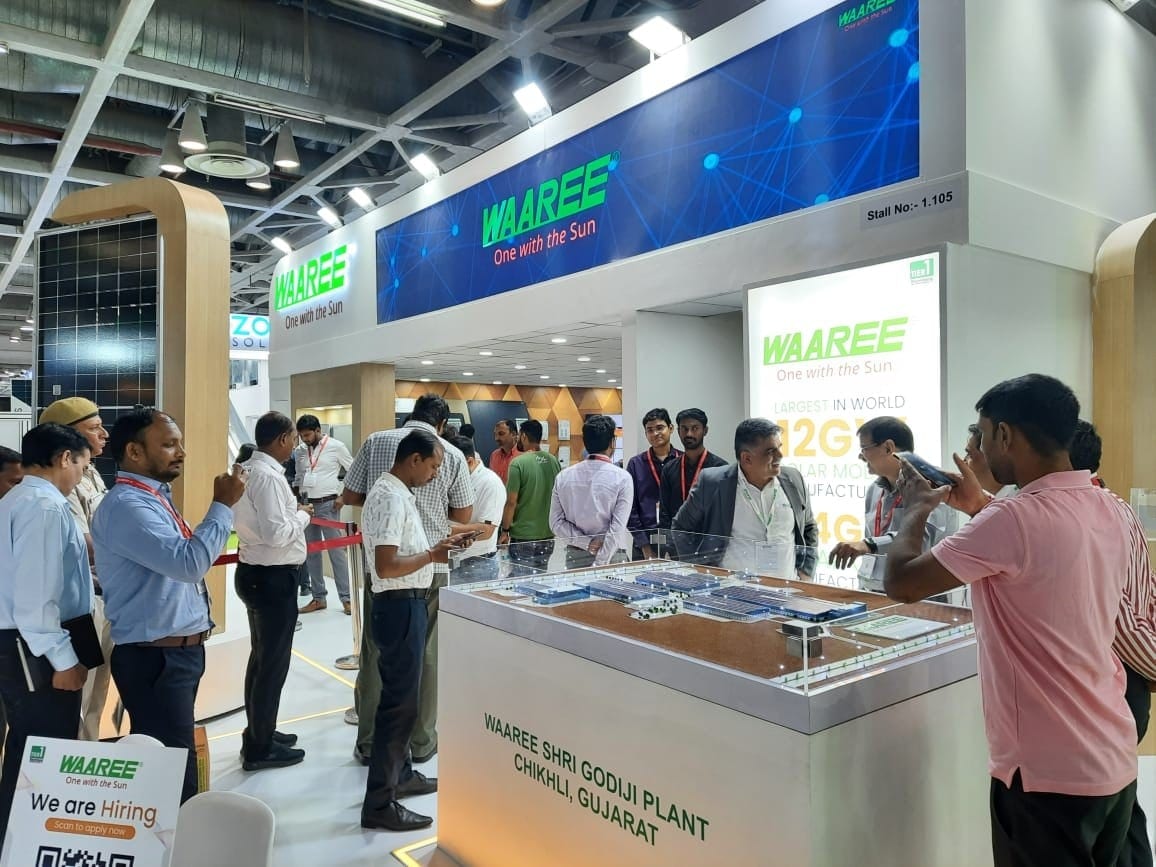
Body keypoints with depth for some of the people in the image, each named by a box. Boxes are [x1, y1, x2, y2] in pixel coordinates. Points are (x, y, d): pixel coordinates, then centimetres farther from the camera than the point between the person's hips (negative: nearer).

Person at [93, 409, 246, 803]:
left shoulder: (155, 498, 12)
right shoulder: (126, 505, -19)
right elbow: (188, 562, -30)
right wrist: (223, 505, -22)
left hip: (180, 651, 10)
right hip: (155, 659, -10)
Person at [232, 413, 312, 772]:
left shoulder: (249, 469, 8)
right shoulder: (267, 475, -22)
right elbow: (277, 533, -27)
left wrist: (292, 511, 10)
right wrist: (303, 516, -11)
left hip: (257, 573, 10)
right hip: (273, 578, -10)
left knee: (262, 657, 22)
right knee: (273, 662, 3)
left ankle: (259, 734, 37)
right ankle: (260, 748, 17)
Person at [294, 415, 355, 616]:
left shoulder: (336, 446, -5)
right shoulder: (300, 451, 8)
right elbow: (299, 478, 19)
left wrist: (344, 496, -9)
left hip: (328, 504, -5)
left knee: (336, 550, -4)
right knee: (312, 552, 9)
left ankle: (345, 598, 1)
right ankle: (318, 598, 17)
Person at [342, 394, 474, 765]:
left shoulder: (376, 442, 1)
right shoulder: (452, 455, -1)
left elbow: (349, 496, 6)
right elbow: (463, 515, 5)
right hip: (430, 566, -1)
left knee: (376, 651, 10)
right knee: (425, 654, 10)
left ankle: (369, 744, 18)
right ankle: (421, 742, 20)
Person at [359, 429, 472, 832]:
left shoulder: (398, 492, 11)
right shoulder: (390, 497, -21)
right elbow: (386, 566, -27)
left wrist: (439, 545, 9)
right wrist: (432, 556, -17)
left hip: (407, 604, 11)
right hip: (399, 607, -11)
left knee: (402, 695, 21)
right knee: (399, 702, -2)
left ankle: (400, 774, 36)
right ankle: (379, 803, 8)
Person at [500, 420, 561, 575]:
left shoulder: (518, 463, -14)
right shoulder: (554, 461, 3)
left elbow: (511, 502, -14)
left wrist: (505, 531, -4)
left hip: (523, 536, -5)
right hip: (548, 535, 6)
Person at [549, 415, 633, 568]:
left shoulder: (563, 477, 2)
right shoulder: (622, 478, -9)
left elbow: (556, 523, 0)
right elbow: (617, 528, -14)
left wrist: (587, 542, -5)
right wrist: (600, 564, -12)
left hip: (576, 556, 4)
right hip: (612, 556, -4)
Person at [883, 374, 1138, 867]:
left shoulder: (1012, 520, -26)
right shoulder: (1107, 508, 1)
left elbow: (901, 583, -19)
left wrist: (917, 508, -4)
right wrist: (981, 509, 17)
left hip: (1049, 771, -8)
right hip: (1113, 758, 8)